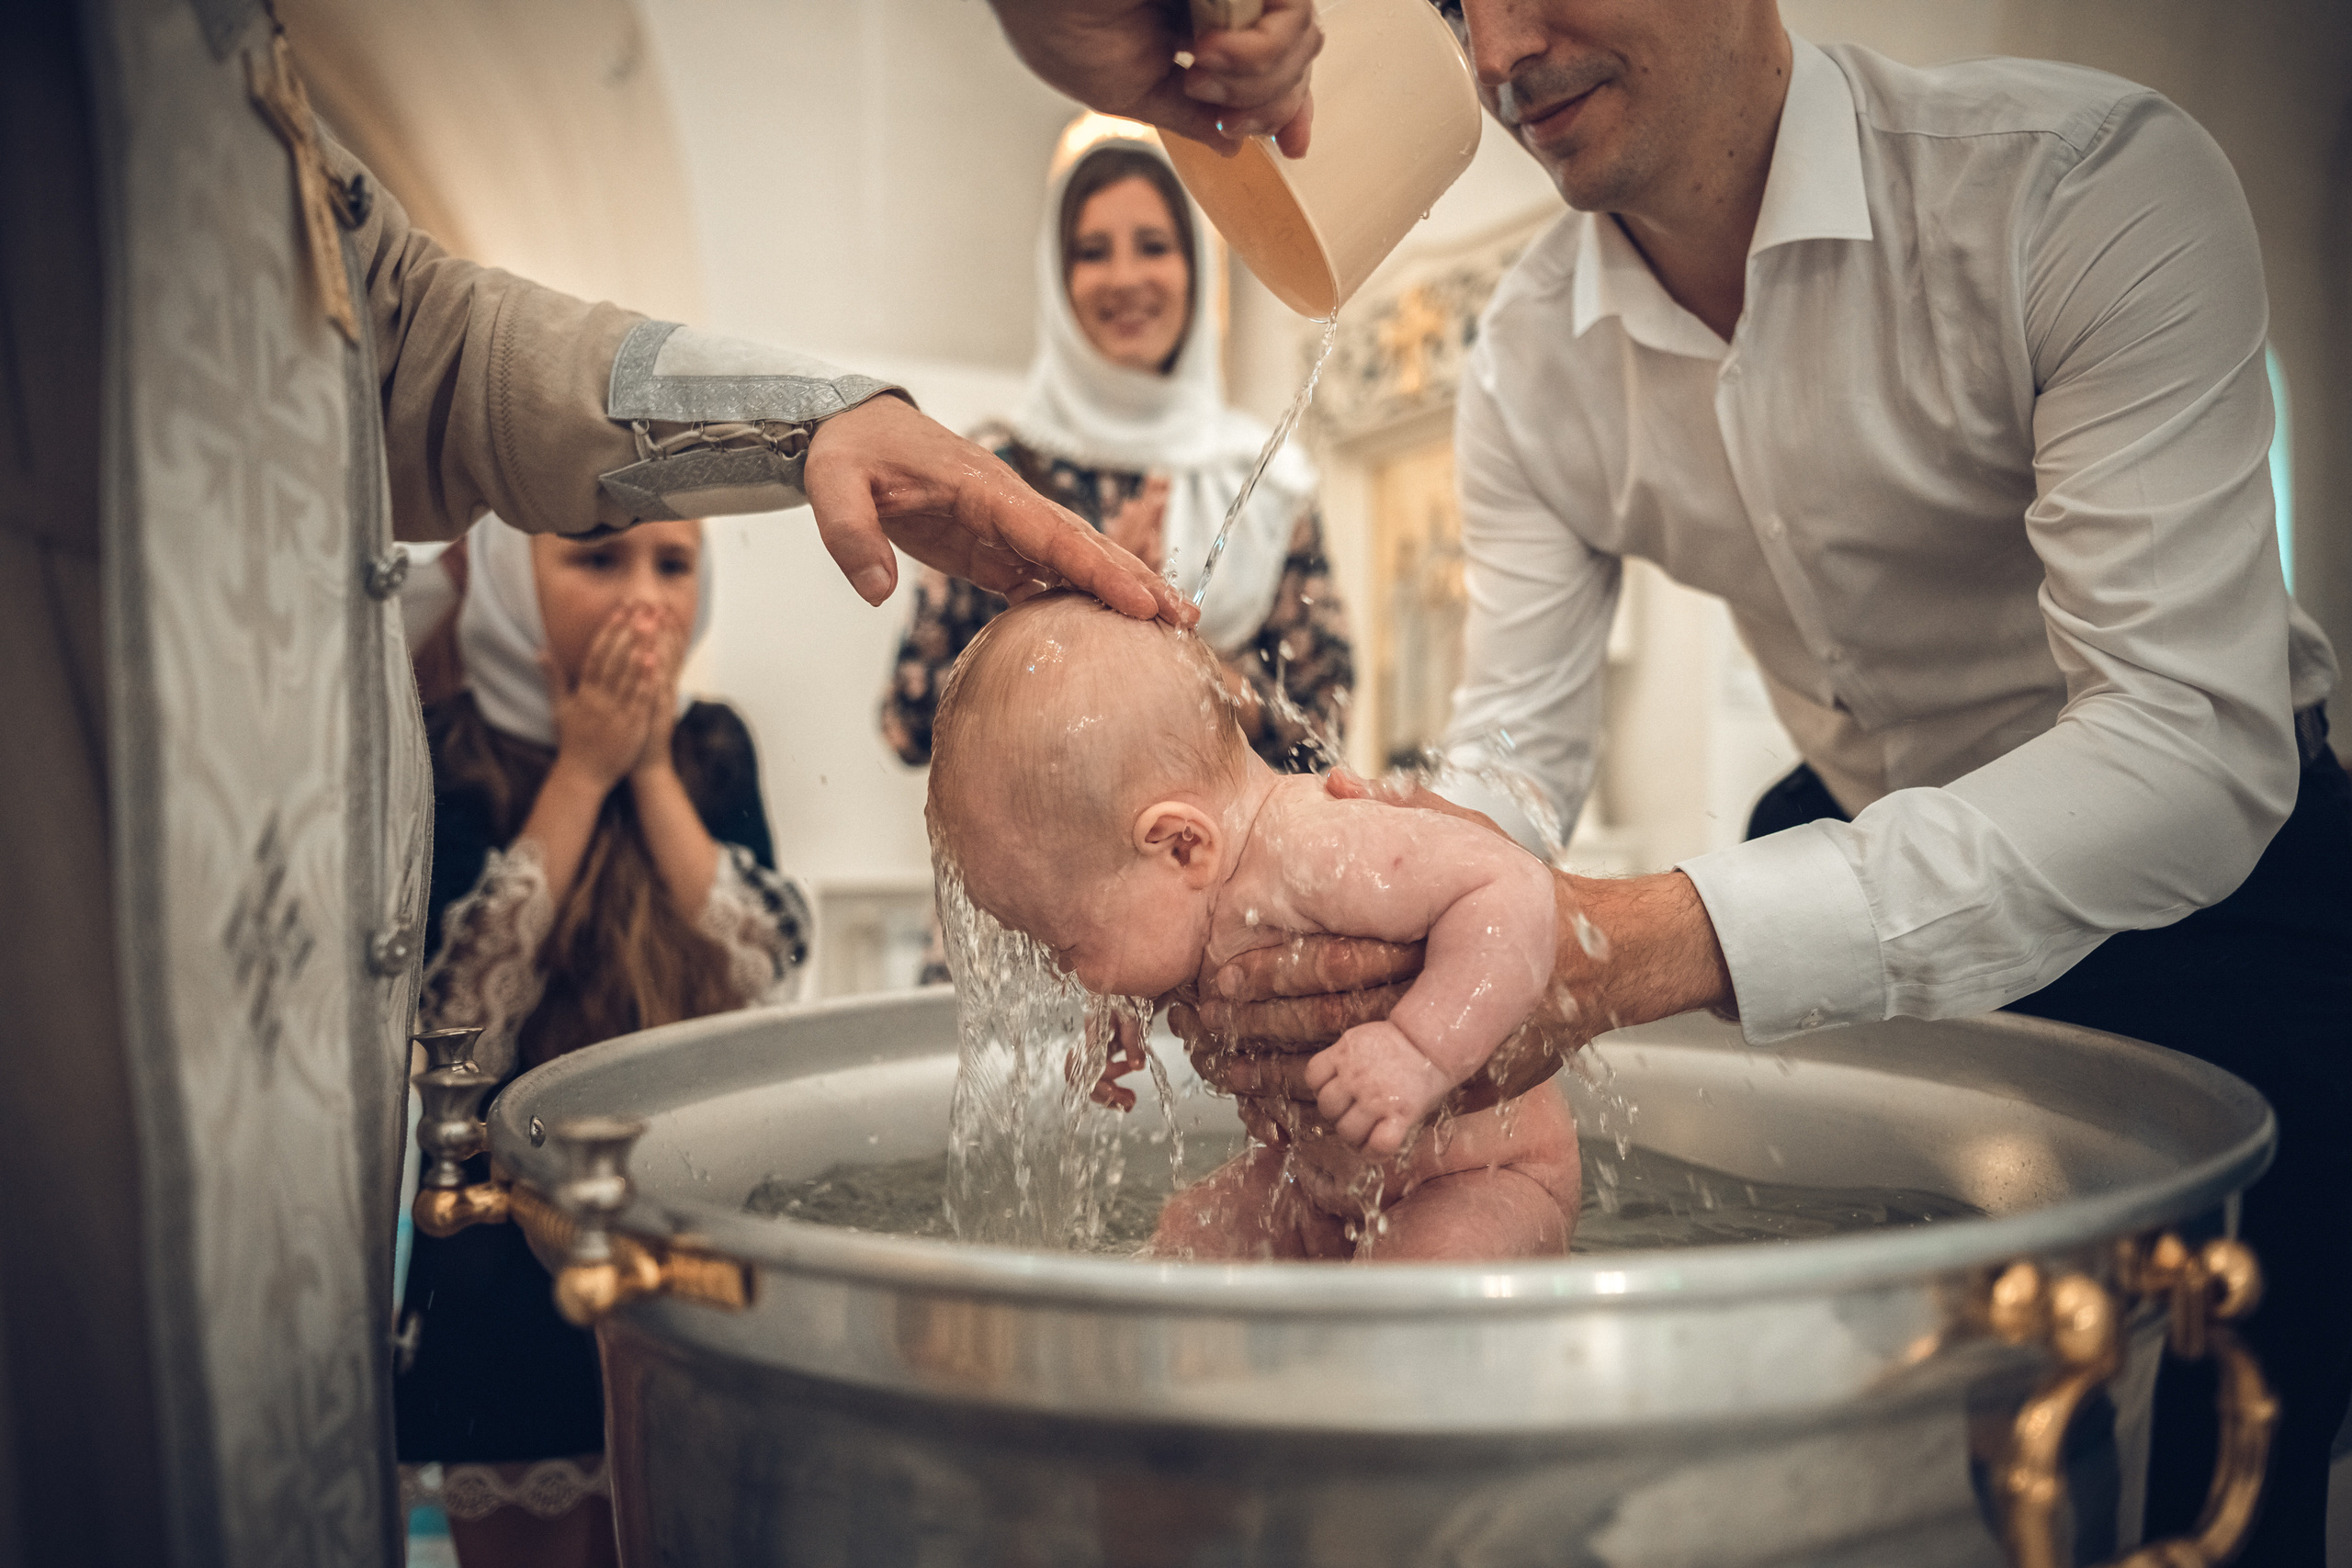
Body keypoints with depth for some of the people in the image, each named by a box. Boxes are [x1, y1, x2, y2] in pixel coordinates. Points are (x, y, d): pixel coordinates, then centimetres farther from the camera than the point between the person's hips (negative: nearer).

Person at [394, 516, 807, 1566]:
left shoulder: (711, 748, -1)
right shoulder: (439, 761, -12)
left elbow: (770, 988, -11)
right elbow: (456, 1026, -22)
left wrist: (653, 772, -16)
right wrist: (584, 772, -20)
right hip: (505, 1272, -3)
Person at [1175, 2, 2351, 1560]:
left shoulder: (2095, 183, -28)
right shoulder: (1532, 357, -10)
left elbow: (2199, 745, -37)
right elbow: (1516, 746, -9)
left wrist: (1663, 939, -49)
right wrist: (1345, 908, -33)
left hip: (2207, 860, -3)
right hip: (1850, 841, 4)